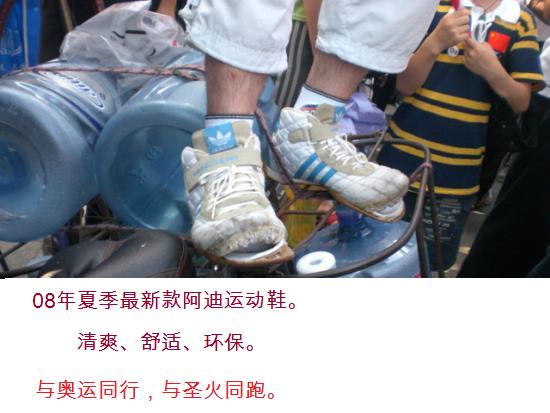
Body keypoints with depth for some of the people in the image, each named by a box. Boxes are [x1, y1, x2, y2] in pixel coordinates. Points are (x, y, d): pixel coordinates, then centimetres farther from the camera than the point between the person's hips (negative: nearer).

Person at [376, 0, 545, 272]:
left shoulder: (521, 23, 1)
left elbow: (521, 102, -2)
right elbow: (404, 84, -8)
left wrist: (493, 71, -22)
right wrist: (435, 42, -26)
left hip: (459, 170, 2)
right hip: (405, 155, -1)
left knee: (434, 259, 13)